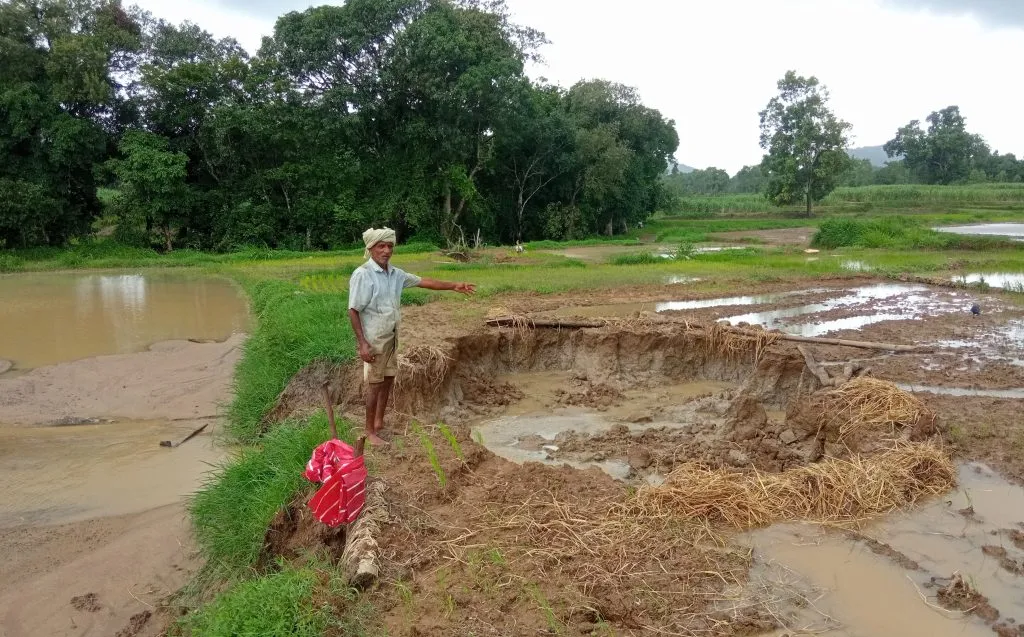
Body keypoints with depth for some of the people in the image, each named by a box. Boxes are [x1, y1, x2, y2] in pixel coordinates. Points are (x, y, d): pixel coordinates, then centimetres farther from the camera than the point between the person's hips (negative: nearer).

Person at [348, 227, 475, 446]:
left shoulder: (395, 273, 4)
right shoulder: (362, 275, -17)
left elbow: (422, 281, 14)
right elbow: (353, 311, -17)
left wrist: (453, 286, 14)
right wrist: (363, 343, -21)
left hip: (391, 337, 7)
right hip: (373, 339, -7)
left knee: (388, 379, 15)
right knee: (374, 384, 0)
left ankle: (379, 423, 30)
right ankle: (370, 432, 12)